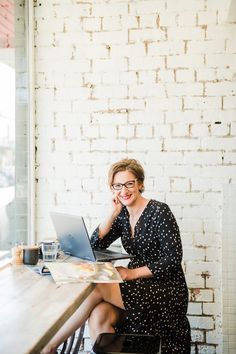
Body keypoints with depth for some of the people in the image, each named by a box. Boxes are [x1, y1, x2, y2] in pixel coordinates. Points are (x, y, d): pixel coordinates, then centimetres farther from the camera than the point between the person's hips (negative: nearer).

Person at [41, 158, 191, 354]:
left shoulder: (159, 211, -11)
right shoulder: (122, 215, 8)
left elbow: (173, 258, -14)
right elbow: (95, 246, -1)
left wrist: (133, 273, -18)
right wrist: (113, 212, -8)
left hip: (165, 289, -5)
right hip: (139, 287, 5)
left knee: (97, 289, -23)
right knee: (98, 316, -25)